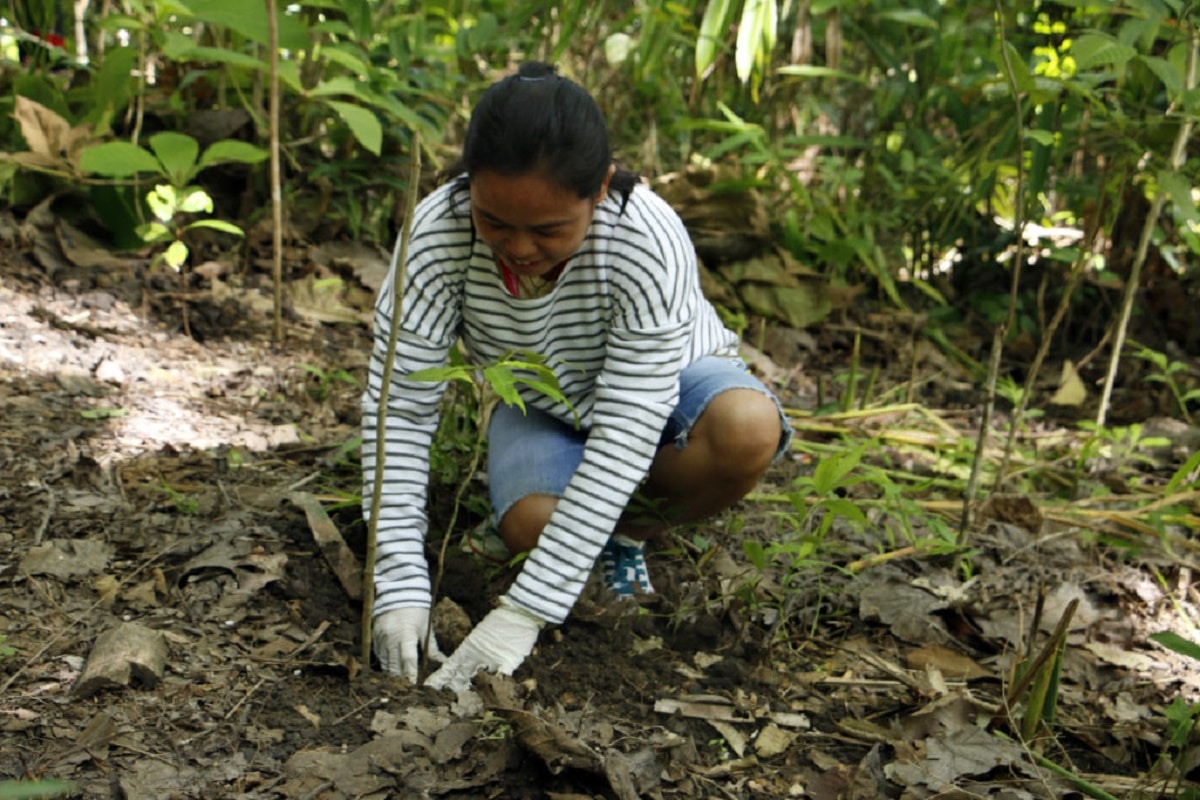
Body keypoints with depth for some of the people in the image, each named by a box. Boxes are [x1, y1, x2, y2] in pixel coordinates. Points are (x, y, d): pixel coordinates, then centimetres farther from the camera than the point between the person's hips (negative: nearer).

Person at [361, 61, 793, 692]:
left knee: (749, 428, -35)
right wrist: (400, 585, -36)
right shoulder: (437, 234, -31)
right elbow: (398, 409, -27)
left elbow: (626, 432, -38)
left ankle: (626, 530, -4)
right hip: (540, 405, 1)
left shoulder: (649, 242, -37)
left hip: (660, 384, -1)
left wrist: (524, 613, -41)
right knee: (529, 523, -31)